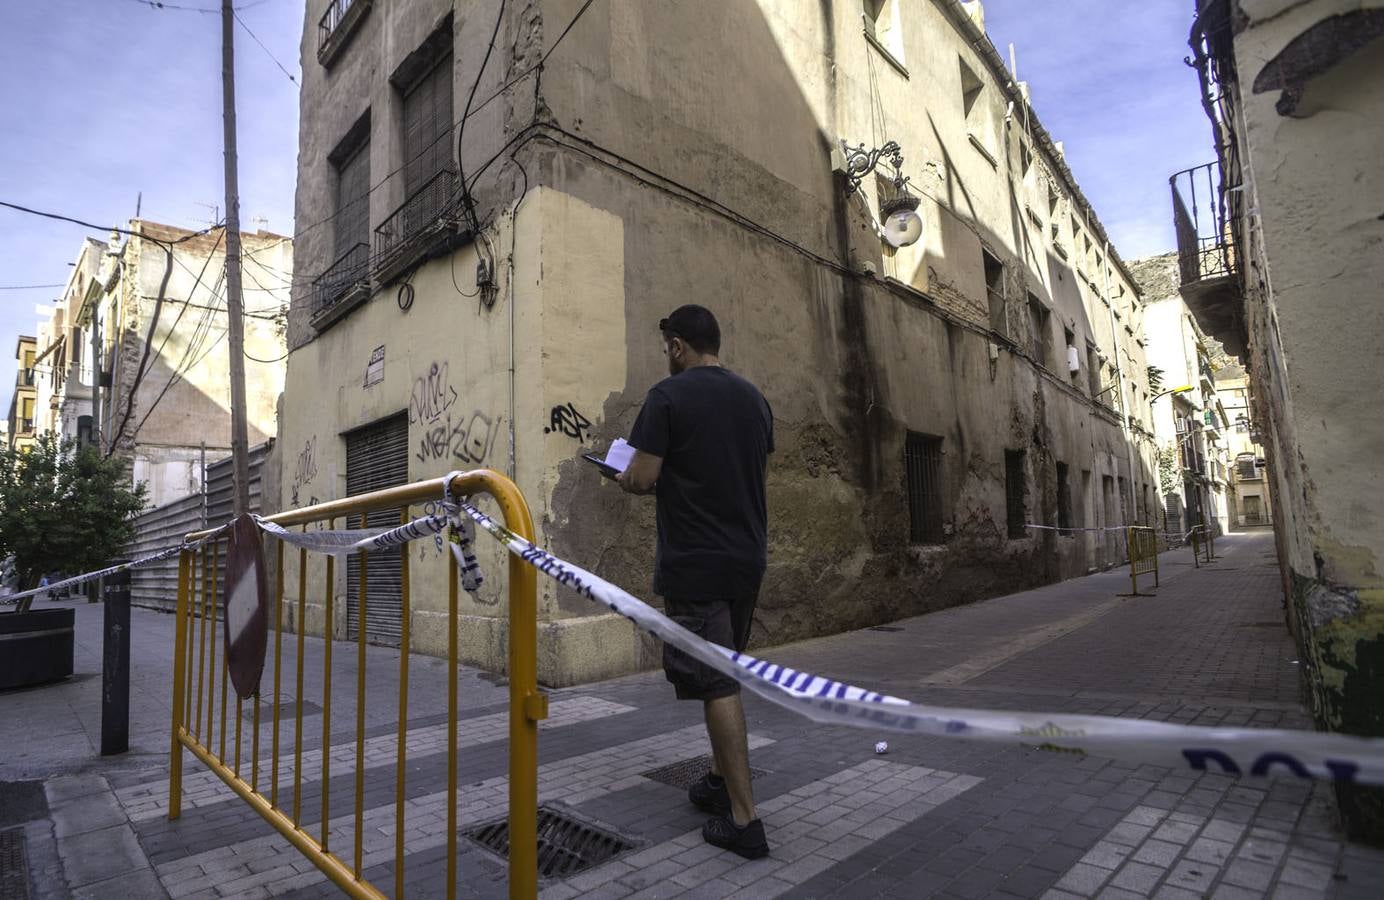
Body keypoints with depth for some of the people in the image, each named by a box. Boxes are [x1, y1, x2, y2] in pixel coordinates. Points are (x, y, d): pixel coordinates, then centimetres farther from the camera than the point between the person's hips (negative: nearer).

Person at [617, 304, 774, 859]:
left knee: (716, 686, -1)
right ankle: (721, 782, 32)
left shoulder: (669, 395, -11)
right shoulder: (755, 399, 9)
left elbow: (642, 479, -15)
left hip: (694, 563, -7)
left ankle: (743, 819, 6)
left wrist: (625, 478, 8)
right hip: (747, 558, 7)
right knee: (727, 676, 20)